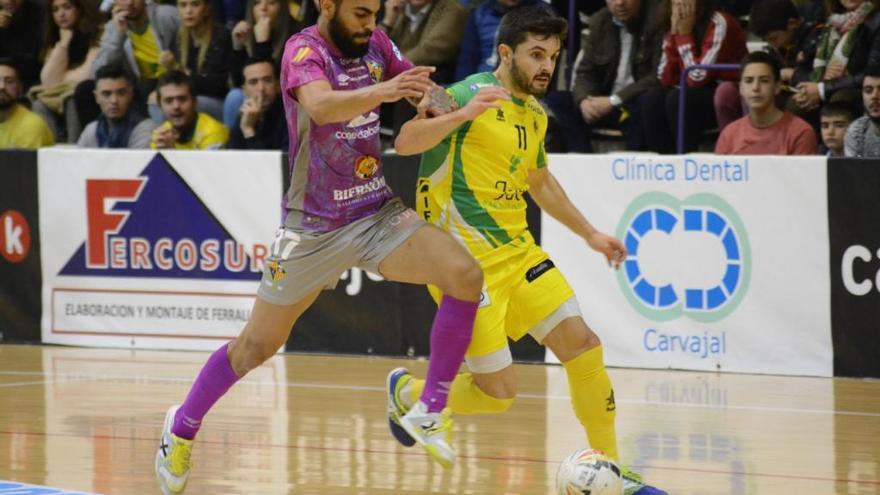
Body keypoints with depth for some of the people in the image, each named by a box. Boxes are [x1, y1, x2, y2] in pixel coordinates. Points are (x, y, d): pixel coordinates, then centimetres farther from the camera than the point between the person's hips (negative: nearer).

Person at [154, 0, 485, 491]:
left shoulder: (374, 43, 0)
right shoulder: (305, 49, -18)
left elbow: (422, 85, 17)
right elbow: (319, 105, -40)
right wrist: (381, 90, -58)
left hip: (378, 212, 5)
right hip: (315, 226, -5)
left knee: (466, 276, -19)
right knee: (257, 345, 7)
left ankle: (431, 411, -7)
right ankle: (183, 427, 31)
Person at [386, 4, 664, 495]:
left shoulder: (535, 113, 12)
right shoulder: (472, 94, -12)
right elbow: (405, 142, -26)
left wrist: (589, 233, 29)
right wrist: (463, 114, -41)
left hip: (518, 251, 7)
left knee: (583, 344, -4)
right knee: (498, 391, -8)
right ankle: (408, 393, 21)